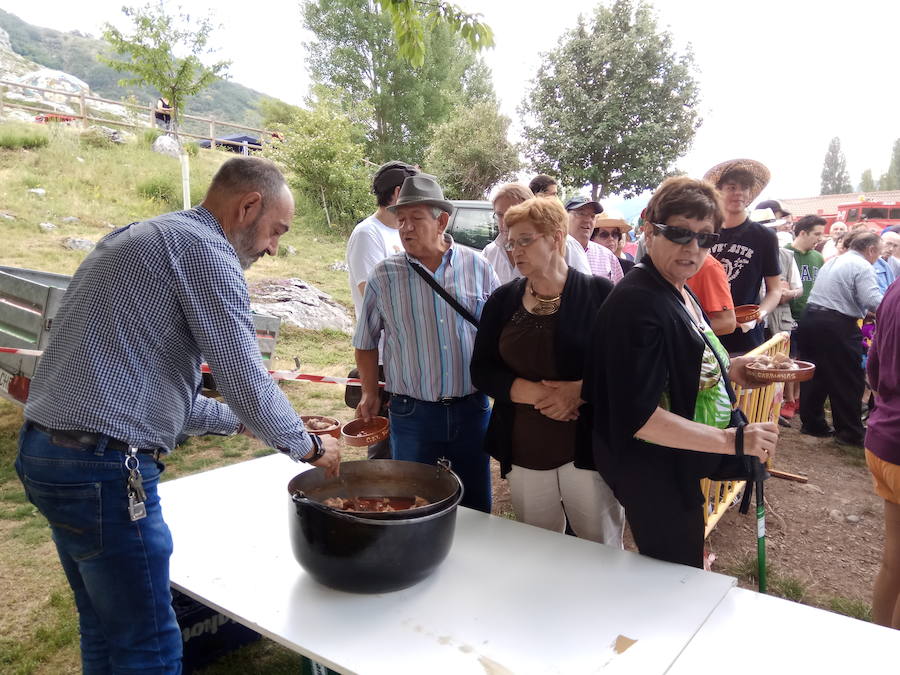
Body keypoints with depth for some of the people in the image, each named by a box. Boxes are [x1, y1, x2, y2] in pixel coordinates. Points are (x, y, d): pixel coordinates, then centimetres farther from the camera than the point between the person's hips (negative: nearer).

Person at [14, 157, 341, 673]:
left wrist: (235, 420, 19)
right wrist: (310, 447, 1)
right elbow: (246, 379, -15)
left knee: (105, 634, 22)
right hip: (104, 469, -10)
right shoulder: (204, 248, -12)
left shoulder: (134, 240, 18)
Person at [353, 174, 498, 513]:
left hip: (471, 409, 1)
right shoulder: (384, 275, -2)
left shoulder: (477, 266, -2)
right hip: (411, 414, 0)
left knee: (476, 509, 15)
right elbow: (365, 342, 9)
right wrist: (370, 393, 5)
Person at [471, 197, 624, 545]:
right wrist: (534, 392, -14)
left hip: (587, 447, -3)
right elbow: (481, 370, 1)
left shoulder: (599, 293, -5)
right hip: (523, 453, 4)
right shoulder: (502, 301, 6)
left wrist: (581, 390, -22)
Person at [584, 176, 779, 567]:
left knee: (680, 568, 28)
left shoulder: (679, 292, 4)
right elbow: (639, 417, -30)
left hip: (682, 471, 10)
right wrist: (733, 441, -29)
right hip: (655, 482, -10)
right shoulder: (637, 303, -27)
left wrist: (725, 369, 3)